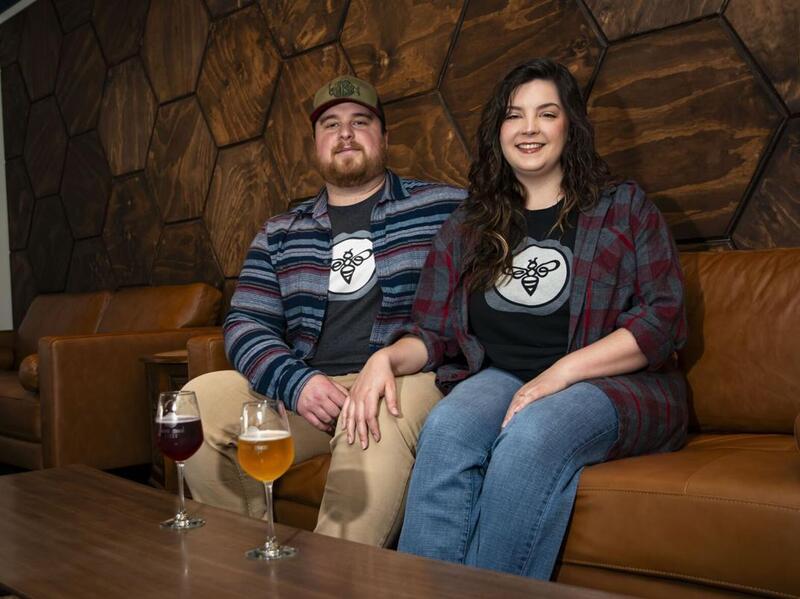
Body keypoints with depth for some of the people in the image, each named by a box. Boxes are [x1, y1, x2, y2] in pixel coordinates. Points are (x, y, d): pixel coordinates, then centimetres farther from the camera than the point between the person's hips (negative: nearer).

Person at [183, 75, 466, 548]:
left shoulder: (447, 208, 8)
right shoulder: (280, 234, 18)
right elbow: (245, 325, 10)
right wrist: (295, 383, -11)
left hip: (403, 383, -4)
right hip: (301, 389, 4)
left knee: (378, 418, -37)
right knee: (196, 401, -17)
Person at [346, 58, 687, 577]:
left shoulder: (625, 207, 8)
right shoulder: (467, 227, 17)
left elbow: (663, 320, -2)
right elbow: (434, 333, 14)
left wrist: (563, 371, -15)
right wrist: (388, 357, -10)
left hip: (614, 384, -2)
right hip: (501, 378, 3)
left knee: (533, 432, -35)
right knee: (447, 428, -31)